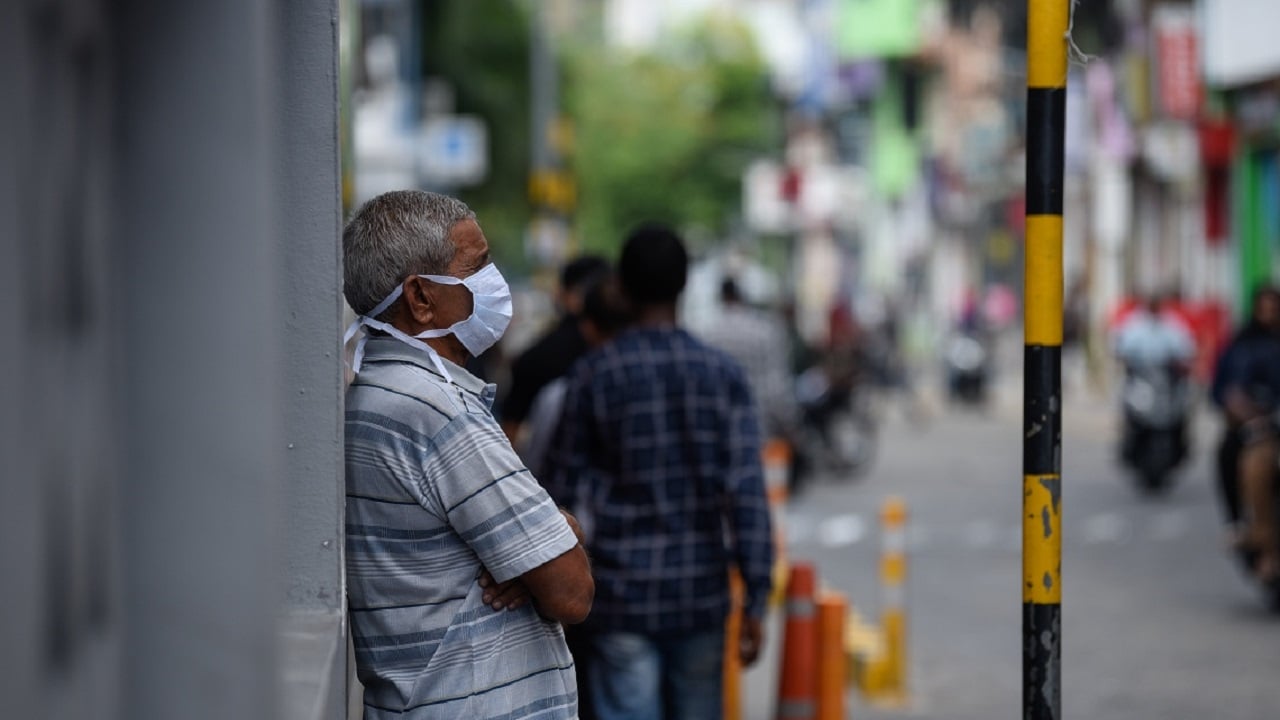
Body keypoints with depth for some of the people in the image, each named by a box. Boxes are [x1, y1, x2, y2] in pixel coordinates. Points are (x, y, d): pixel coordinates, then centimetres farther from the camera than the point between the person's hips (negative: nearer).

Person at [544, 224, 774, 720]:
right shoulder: (723, 375, 0)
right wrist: (755, 600, -3)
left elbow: (565, 488, 0)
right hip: (702, 598, 2)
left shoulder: (594, 376, -4)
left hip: (623, 593, -2)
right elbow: (747, 492, -6)